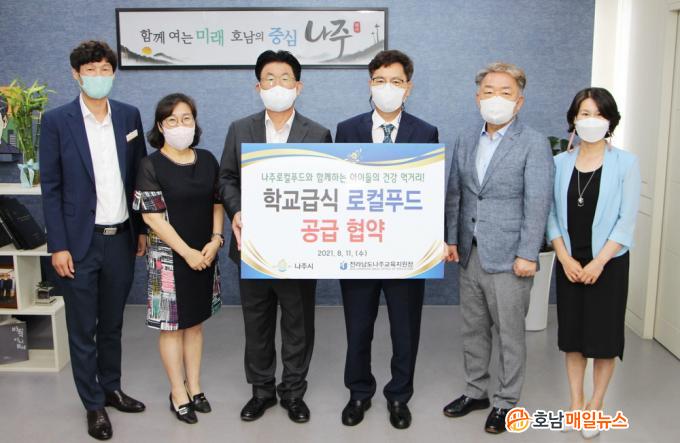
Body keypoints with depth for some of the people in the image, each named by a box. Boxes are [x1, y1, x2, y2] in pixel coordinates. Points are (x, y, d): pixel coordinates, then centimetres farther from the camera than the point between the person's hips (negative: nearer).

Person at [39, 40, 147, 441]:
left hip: (121, 239, 3)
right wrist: (58, 246, -9)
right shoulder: (57, 120, -5)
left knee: (113, 323, 17)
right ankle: (94, 404, 24)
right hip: (80, 242, -3)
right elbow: (51, 187, -6)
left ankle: (111, 388, 34)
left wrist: (143, 228, 7)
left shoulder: (129, 116, 4)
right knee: (83, 329, 8)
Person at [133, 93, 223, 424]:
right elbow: (153, 216, -13)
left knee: (195, 322, 13)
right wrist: (187, 252, -16)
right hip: (169, 256, -4)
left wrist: (215, 240, -7)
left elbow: (217, 203, 9)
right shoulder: (151, 165, -8)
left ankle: (194, 387, 26)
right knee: (172, 326, 5)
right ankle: (178, 393, 18)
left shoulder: (207, 160, 5)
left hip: (204, 255, 4)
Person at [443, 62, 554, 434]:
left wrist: (528, 255, -16)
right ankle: (475, 392, 33)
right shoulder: (466, 140, 9)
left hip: (508, 258, -5)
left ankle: (505, 402, 23)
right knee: (473, 328, 16)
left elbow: (537, 203, -13)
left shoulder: (534, 144, -8)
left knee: (509, 334, 6)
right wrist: (451, 238, 6)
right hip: (470, 253, 6)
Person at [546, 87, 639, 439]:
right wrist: (565, 258, -9)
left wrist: (598, 262, -14)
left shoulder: (625, 163, -5)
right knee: (571, 333, 10)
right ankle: (576, 403, 25)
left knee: (604, 336, 5)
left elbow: (626, 220, -8)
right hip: (568, 262, 3)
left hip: (608, 262, -2)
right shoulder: (560, 163, 2)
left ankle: (596, 406, 21)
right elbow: (551, 215, 1)